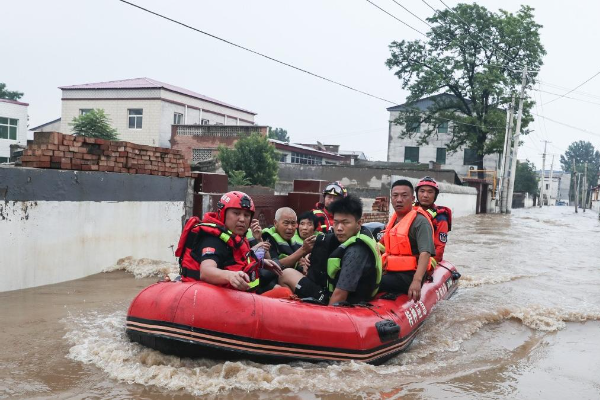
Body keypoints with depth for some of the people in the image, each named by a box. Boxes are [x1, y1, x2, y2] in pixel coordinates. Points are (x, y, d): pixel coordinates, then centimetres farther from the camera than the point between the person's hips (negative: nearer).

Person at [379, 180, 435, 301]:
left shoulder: (420, 221, -12)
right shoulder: (394, 219, 16)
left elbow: (425, 253, -23)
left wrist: (417, 281, -35)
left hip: (409, 277, -9)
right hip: (392, 273, 9)